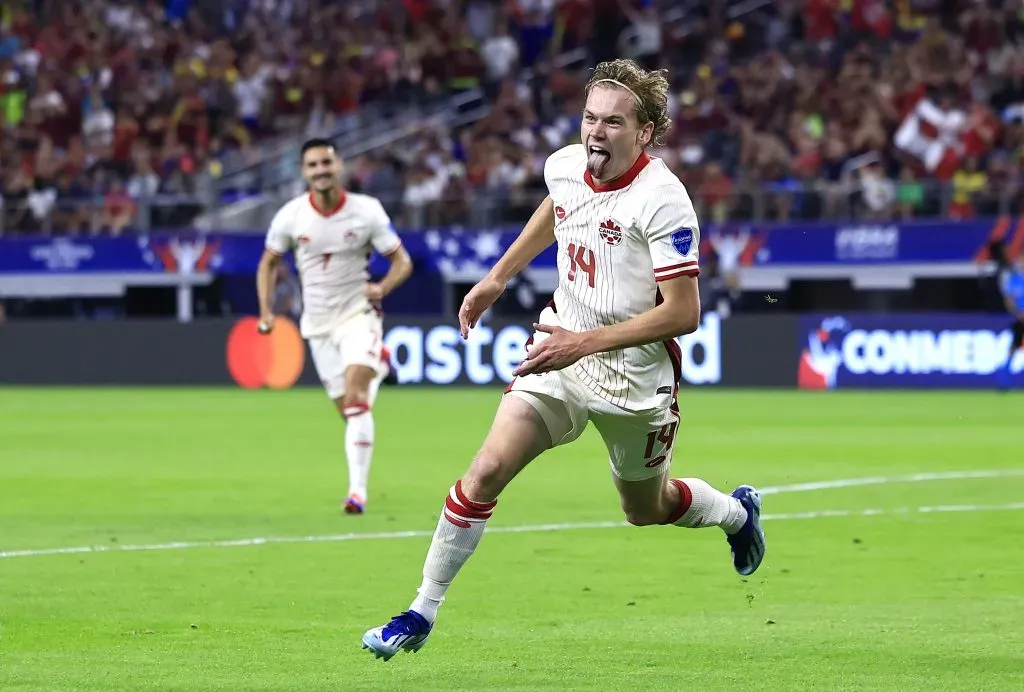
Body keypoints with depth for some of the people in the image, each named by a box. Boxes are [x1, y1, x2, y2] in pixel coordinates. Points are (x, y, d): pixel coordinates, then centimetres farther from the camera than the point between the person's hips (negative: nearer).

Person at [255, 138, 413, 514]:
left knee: (355, 397, -22)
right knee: (348, 410, 6)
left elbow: (403, 262, -4)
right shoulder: (290, 216, -5)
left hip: (358, 313, -3)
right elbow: (268, 263, 9)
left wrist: (382, 287, -24)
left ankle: (358, 490, -23)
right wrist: (266, 310, -4)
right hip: (318, 323, 3)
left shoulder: (367, 211, -10)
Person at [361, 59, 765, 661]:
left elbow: (683, 313, -25)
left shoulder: (661, 200, -23)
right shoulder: (564, 165, -5)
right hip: (562, 351, 4)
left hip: (635, 373, -4)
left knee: (647, 509, 17)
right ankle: (422, 615, -7)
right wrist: (498, 278, 23)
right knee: (487, 471, -14)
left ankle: (736, 511, 51)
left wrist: (585, 342, -28)